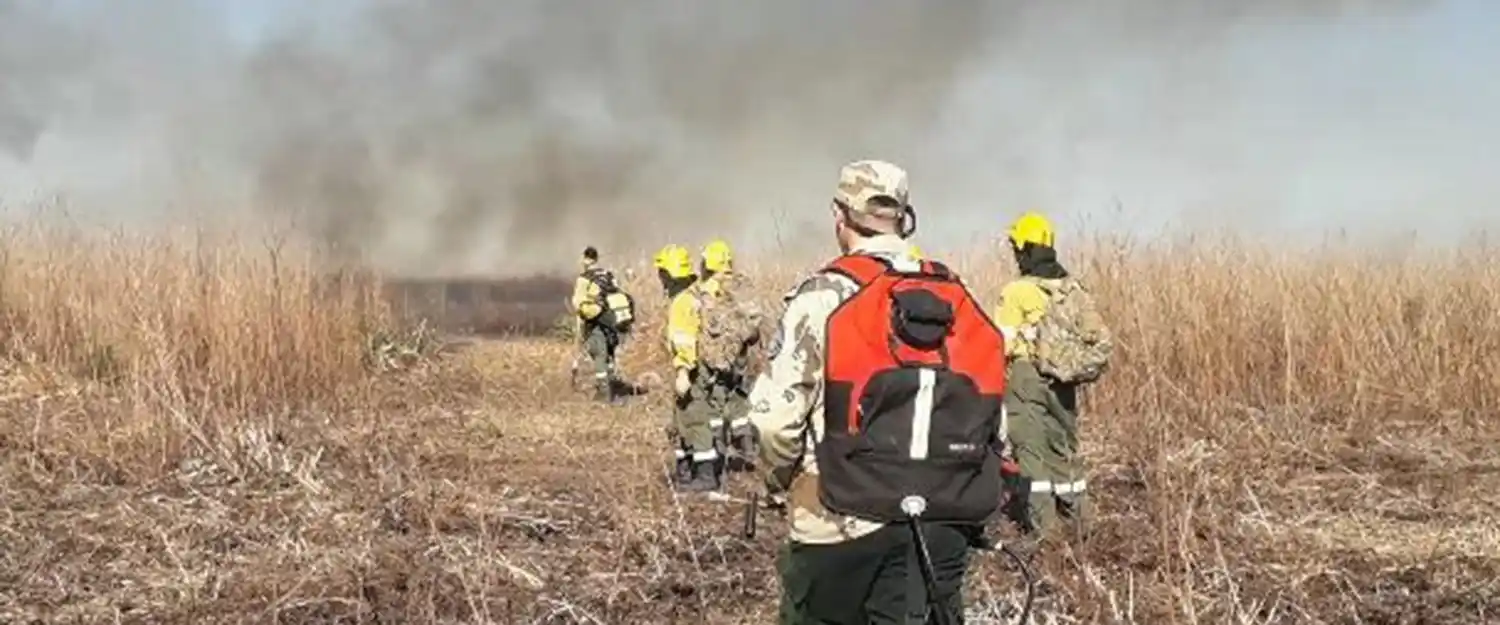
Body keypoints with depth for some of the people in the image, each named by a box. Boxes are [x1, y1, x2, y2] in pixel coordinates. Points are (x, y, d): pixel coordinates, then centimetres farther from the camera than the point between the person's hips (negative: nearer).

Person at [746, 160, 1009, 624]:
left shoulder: (823, 297, -8)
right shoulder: (961, 304, 8)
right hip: (943, 527, 4)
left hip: (844, 521, -4)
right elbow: (994, 424, 8)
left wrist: (780, 480, 5)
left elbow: (776, 416, -13)